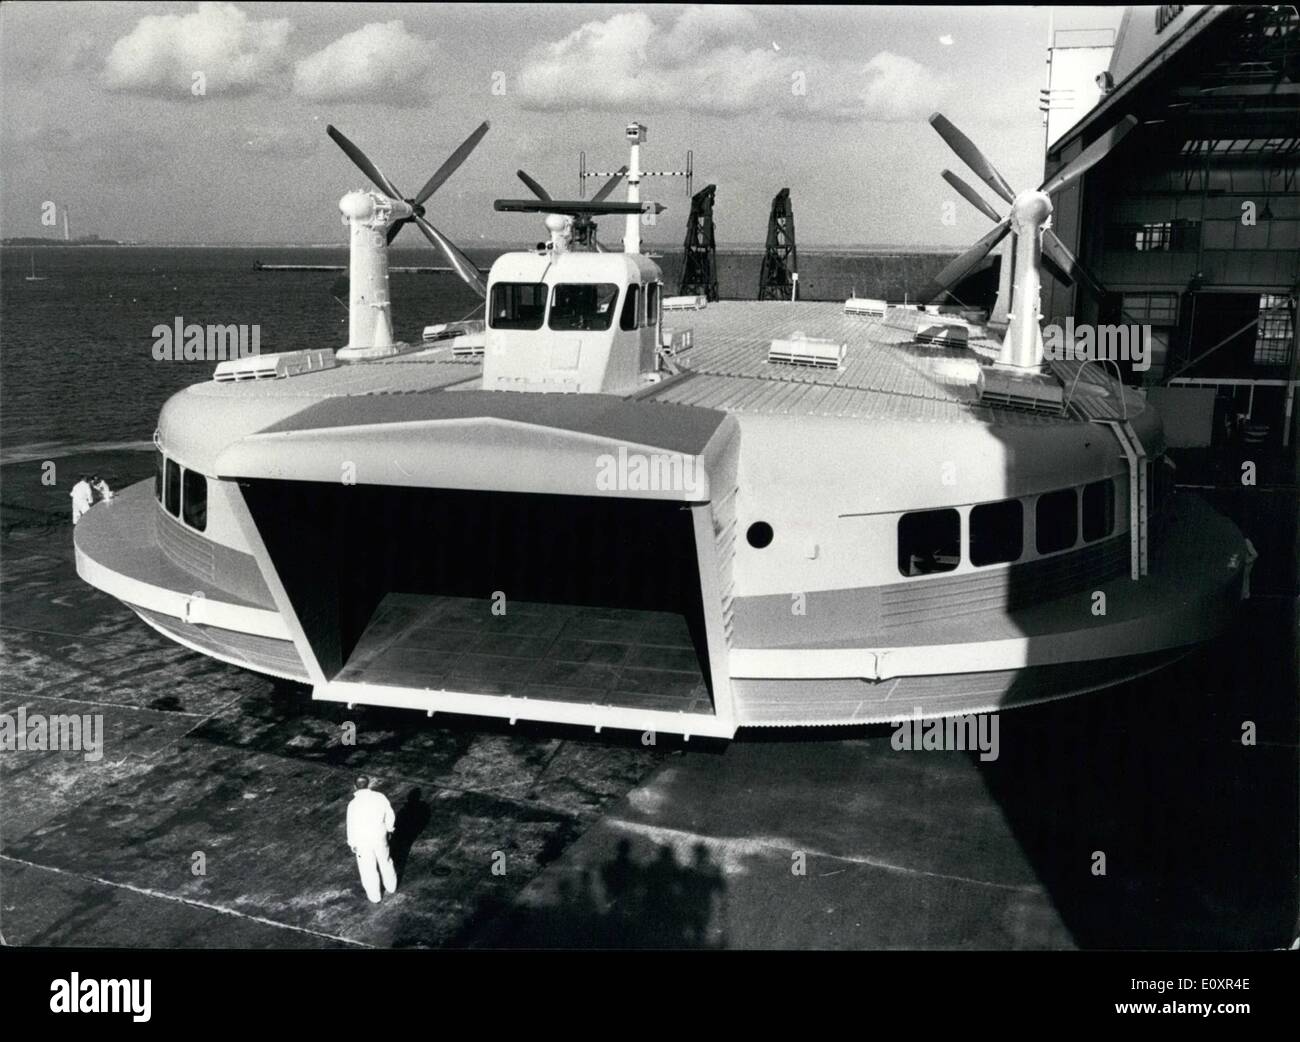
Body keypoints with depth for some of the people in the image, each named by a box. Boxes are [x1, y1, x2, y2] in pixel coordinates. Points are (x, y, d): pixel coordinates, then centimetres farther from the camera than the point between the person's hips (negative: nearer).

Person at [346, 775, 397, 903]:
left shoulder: (353, 804, -26)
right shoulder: (380, 797, -17)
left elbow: (352, 826, -17)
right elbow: (390, 816, -5)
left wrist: (352, 844, -1)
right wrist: (388, 829, 14)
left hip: (363, 842, -3)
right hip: (380, 838, 3)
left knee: (368, 869, 17)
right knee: (385, 862, 26)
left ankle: (374, 897, 33)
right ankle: (391, 887, 47)